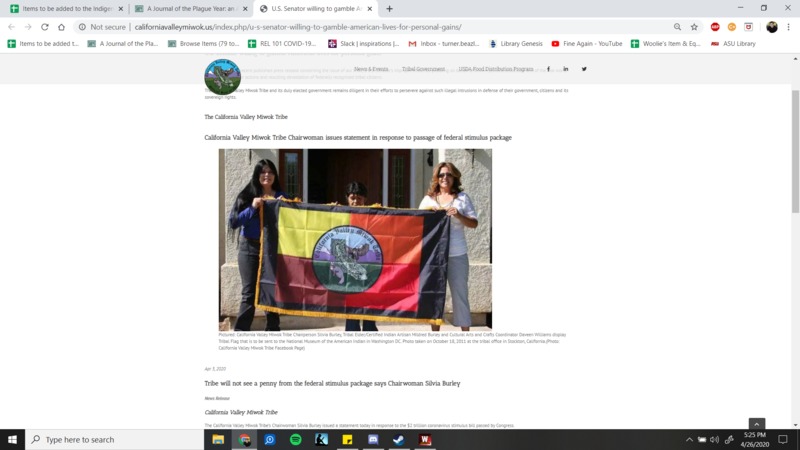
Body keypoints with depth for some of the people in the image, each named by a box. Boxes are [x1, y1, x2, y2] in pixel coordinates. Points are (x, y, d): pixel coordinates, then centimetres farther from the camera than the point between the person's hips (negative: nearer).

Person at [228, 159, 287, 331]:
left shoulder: (281, 196, 7)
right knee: (249, 292, -4)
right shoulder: (247, 195, 2)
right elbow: (233, 222, -5)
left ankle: (273, 328, 15)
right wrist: (252, 208, -14)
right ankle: (241, 330, 0)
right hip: (250, 248, -2)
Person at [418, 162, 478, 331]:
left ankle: (465, 330, 5)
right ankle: (435, 330, 16)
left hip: (457, 255, -2)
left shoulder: (462, 198, 4)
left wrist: (459, 216, -16)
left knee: (459, 292, -1)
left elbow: (474, 223, 2)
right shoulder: (428, 199, 10)